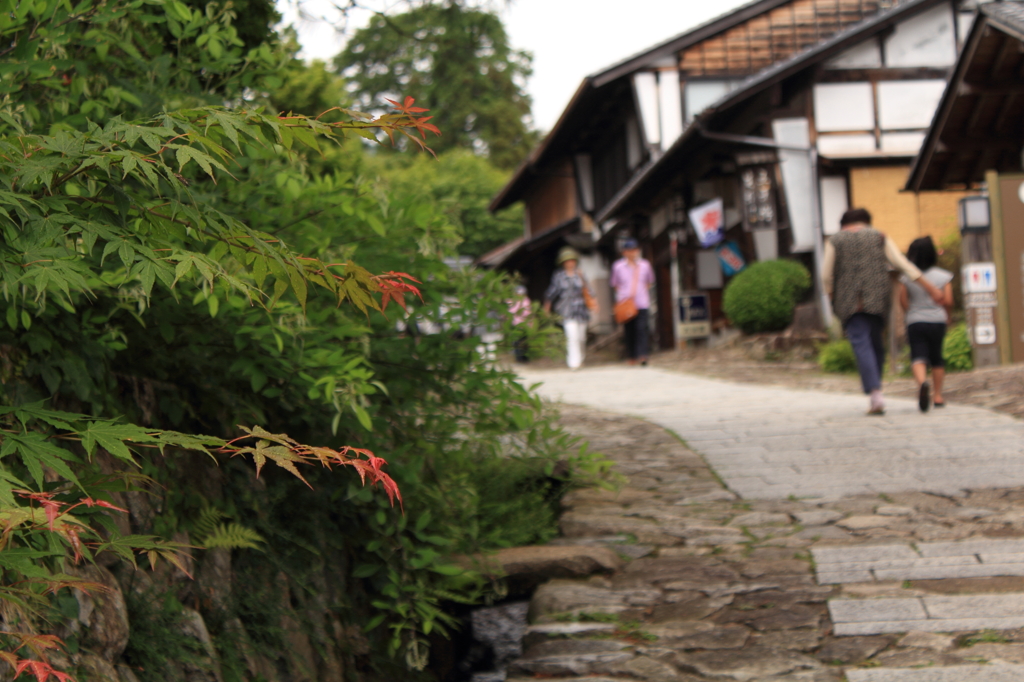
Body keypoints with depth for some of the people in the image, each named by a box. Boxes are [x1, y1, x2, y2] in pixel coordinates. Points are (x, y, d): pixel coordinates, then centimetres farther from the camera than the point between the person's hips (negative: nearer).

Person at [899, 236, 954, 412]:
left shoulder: (907, 277, -2)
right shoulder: (943, 276, -3)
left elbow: (903, 301, -3)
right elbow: (948, 301, -8)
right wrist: (946, 315, 12)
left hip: (914, 323, -1)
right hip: (937, 321, 1)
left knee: (918, 357, -7)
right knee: (936, 358, 16)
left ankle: (922, 382, -39)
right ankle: (938, 396, 19)